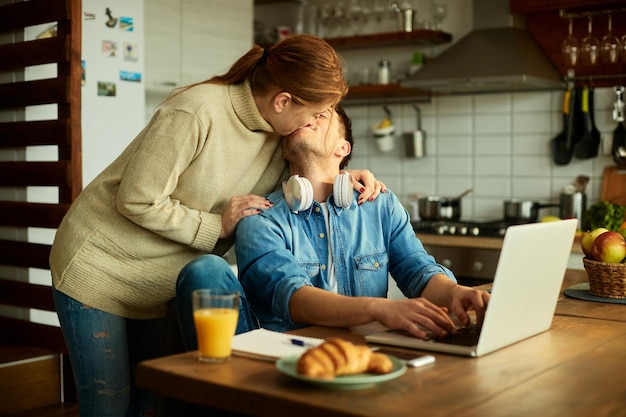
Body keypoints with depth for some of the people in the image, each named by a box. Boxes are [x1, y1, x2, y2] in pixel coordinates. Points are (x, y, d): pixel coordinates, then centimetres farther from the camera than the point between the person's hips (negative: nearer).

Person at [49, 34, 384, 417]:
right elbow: (136, 202, -24)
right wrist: (217, 226, -19)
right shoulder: (196, 112, -28)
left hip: (158, 285, 7)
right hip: (99, 269, -6)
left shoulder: (275, 130, -5)